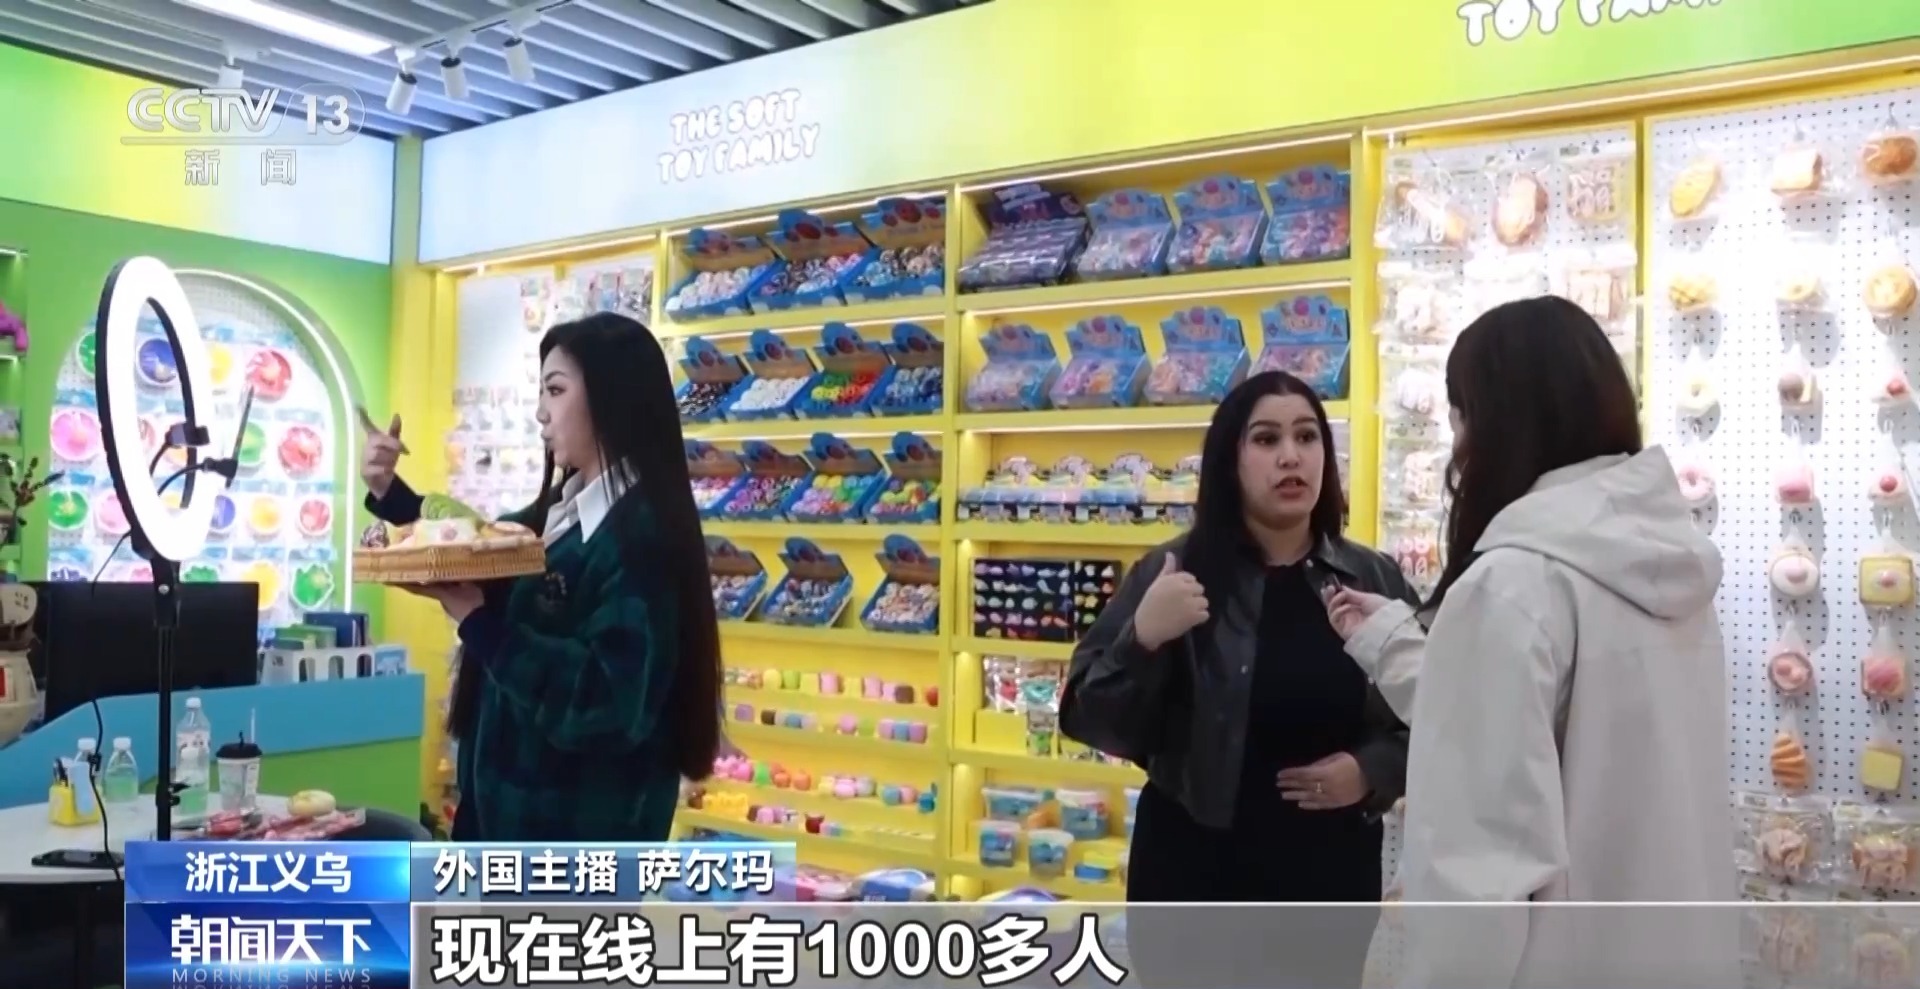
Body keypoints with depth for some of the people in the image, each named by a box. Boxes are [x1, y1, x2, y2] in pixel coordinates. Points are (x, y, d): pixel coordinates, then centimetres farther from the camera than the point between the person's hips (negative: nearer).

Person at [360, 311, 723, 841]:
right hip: (514, 802, 9)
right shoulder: (559, 513, 8)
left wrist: (475, 618, -26)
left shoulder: (643, 534, -20)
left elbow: (607, 698, -30)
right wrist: (389, 494, 12)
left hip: (583, 821, -9)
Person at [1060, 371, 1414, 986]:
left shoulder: (1376, 582, 2)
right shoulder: (1172, 575, -5)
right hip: (1194, 870, -2)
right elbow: (1090, 721, -7)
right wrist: (1143, 640, -24)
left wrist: (1372, 771, -10)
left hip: (1333, 872, 2)